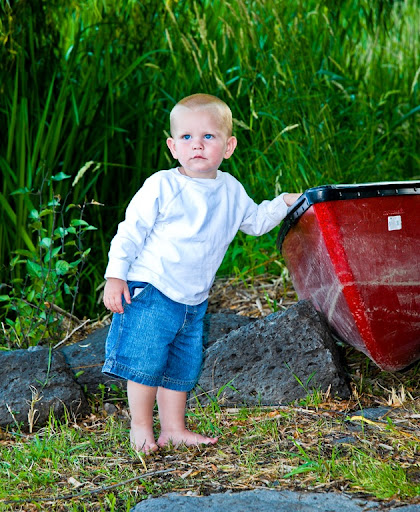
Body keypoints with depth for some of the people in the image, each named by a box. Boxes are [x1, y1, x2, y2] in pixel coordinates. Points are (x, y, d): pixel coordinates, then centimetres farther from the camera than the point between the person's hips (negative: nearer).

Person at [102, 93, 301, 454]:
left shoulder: (231, 191, 7)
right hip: (151, 291, -5)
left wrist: (284, 203, 11)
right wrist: (115, 277, -14)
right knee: (147, 360, -7)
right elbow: (131, 231, -9)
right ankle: (141, 427, 10)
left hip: (194, 300, 6)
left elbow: (255, 220, 25)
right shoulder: (162, 186, -10)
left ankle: (173, 428, 24)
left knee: (184, 367, 11)